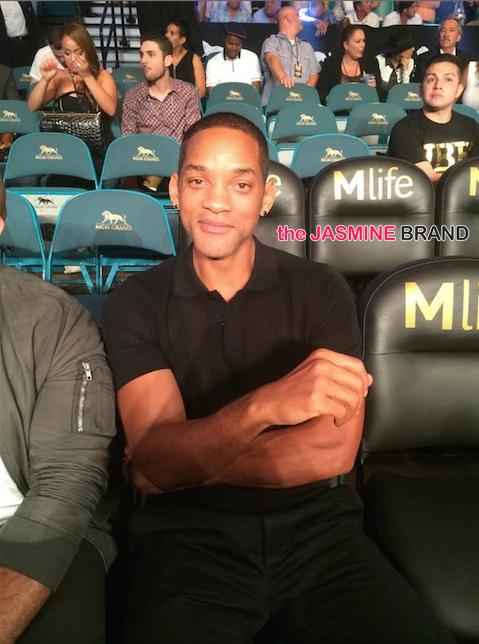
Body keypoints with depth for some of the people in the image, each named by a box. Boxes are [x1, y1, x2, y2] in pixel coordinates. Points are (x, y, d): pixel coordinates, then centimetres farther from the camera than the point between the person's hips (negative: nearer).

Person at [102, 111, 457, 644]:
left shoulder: (321, 291, 0)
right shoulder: (135, 303, -1)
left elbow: (334, 452, -9)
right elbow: (154, 459, -12)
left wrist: (184, 464, -10)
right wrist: (264, 405, -31)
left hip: (315, 524, 2)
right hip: (187, 535, -1)